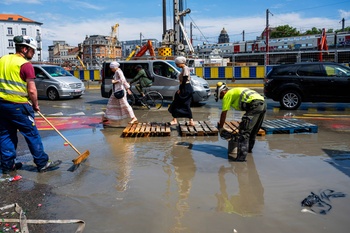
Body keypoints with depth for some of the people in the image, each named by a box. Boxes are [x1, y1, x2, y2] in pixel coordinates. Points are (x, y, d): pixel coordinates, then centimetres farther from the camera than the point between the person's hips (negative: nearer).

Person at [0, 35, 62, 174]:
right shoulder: (25, 64, -11)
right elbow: (31, 90, -15)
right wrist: (35, 105, -1)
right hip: (18, 105, -7)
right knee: (32, 134, 1)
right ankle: (42, 163, 8)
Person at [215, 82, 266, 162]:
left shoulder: (227, 95, 6)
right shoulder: (236, 91, 31)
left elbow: (223, 113, 5)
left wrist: (220, 128, 16)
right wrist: (244, 123, 47)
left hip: (255, 105, -9)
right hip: (263, 104, 9)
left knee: (244, 132, -9)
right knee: (253, 130, 24)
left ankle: (241, 156, -14)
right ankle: (248, 148, 40)